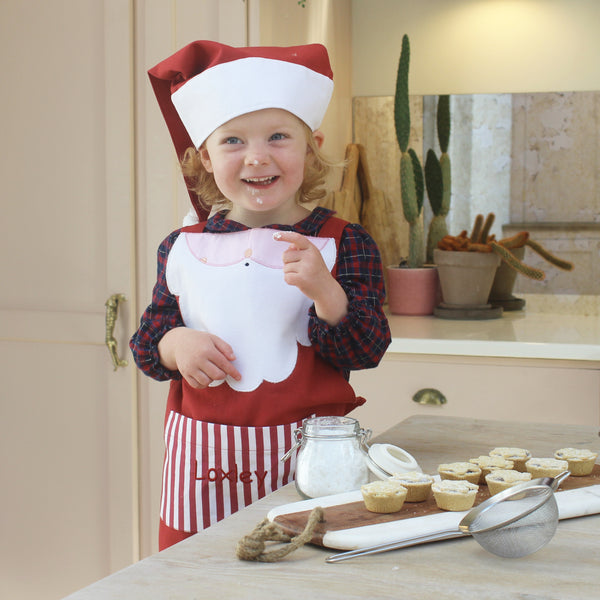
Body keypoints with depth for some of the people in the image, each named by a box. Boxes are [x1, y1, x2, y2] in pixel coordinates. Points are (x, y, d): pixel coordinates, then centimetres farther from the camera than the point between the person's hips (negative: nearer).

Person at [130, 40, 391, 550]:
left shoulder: (343, 243, -3)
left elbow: (365, 352, -9)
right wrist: (175, 345, -11)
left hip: (305, 451, -2)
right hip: (204, 455, 2)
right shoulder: (184, 248, 4)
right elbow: (145, 343, 11)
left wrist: (325, 289, -25)